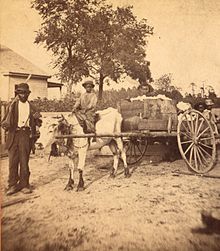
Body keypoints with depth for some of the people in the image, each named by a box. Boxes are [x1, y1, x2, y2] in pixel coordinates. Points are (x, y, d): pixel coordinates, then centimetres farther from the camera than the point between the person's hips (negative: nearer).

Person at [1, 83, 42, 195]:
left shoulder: (31, 107, 13)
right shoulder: (12, 106, 9)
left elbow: (37, 122, 16)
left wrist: (37, 118, -5)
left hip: (26, 134, 1)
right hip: (14, 134, 0)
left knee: (24, 160, 4)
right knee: (13, 160, 1)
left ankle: (24, 184, 14)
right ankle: (12, 185, 12)